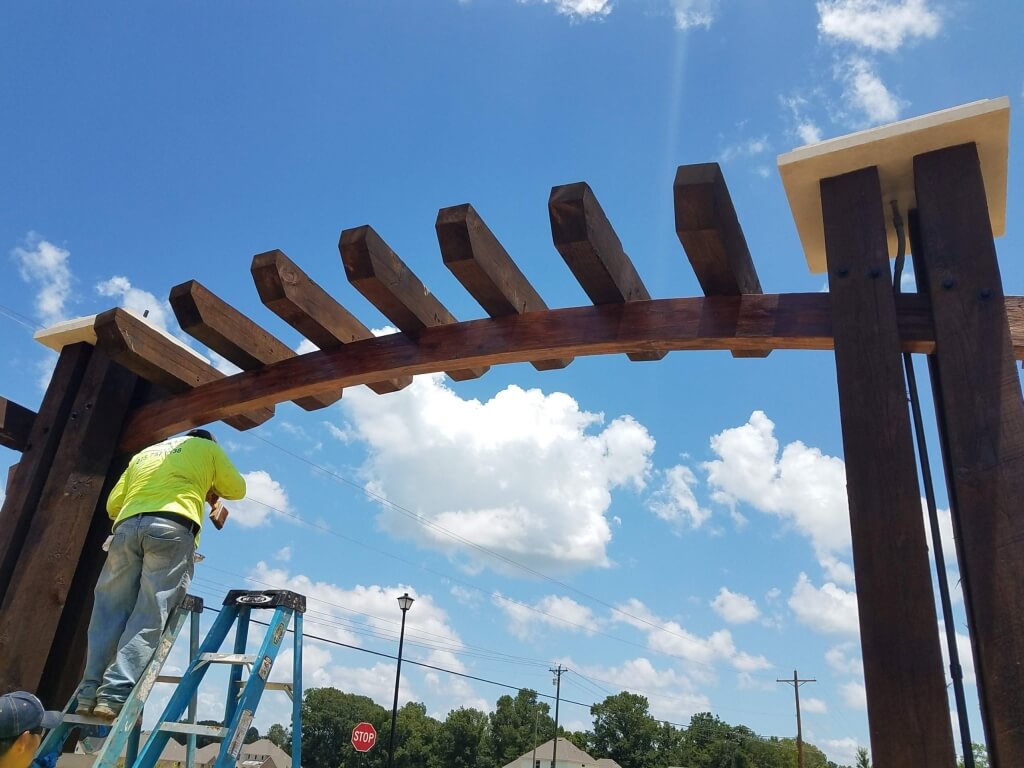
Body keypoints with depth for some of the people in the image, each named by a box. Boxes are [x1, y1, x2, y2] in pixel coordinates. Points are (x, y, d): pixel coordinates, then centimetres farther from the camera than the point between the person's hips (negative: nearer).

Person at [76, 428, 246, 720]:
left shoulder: (144, 453, 34)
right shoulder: (207, 447, 25)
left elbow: (113, 504, 25)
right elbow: (237, 489, 26)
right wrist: (210, 490, 44)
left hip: (127, 526, 4)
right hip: (172, 528, -4)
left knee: (110, 612, 3)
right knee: (149, 616, -9)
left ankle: (89, 693, -6)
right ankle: (116, 695, -19)